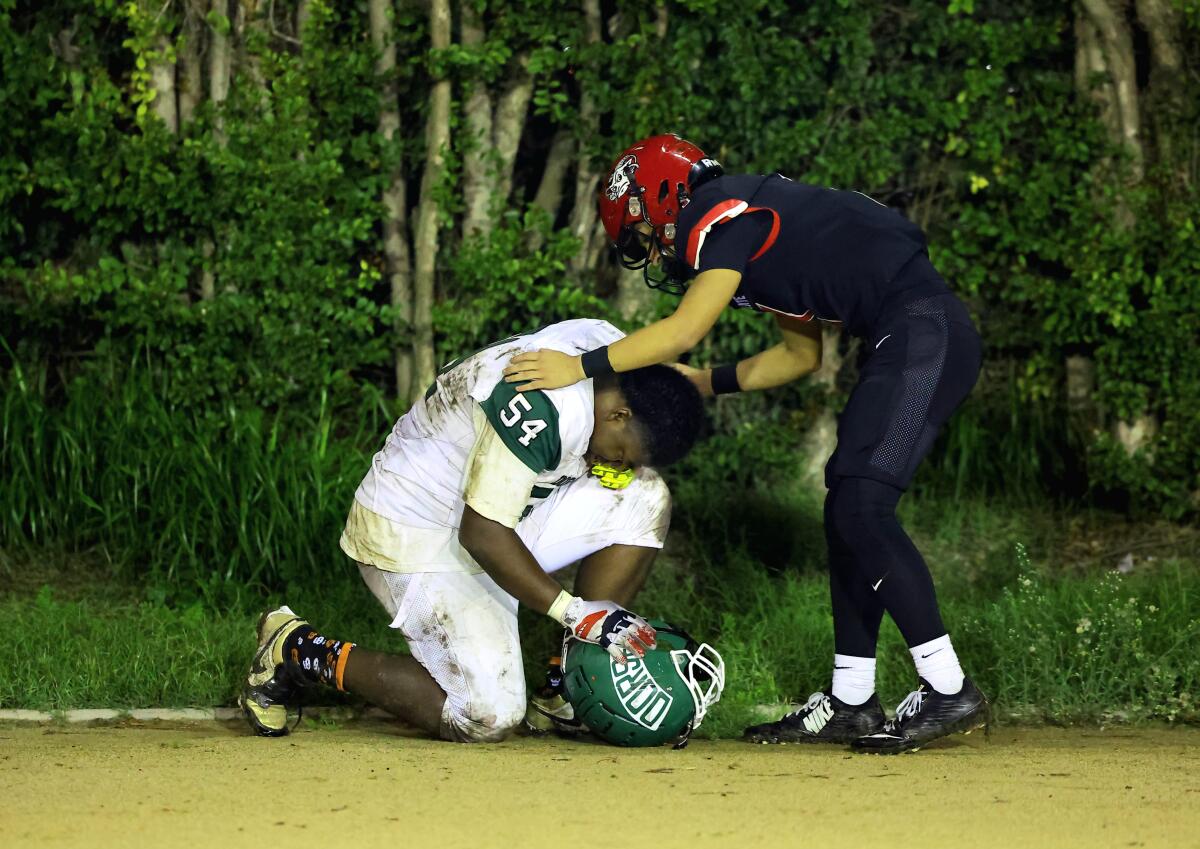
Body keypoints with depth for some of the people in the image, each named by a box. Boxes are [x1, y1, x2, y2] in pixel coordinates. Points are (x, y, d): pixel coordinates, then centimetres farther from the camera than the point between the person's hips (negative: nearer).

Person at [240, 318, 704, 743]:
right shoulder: (544, 407, -31)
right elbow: (482, 534, -29)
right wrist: (574, 611, -25)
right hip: (414, 537, -10)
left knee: (645, 496, -5)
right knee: (486, 718, -17)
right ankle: (298, 651, -3)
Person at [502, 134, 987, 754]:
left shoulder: (724, 214, -7)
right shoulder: (756, 224, 23)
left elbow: (683, 332, -17)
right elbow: (802, 354, 28)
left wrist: (581, 366, -11)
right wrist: (710, 383, 25)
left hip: (924, 330, -10)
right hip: (921, 337, 10)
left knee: (861, 507, -15)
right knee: (848, 512, 10)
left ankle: (948, 692, -13)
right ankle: (849, 703, 12)